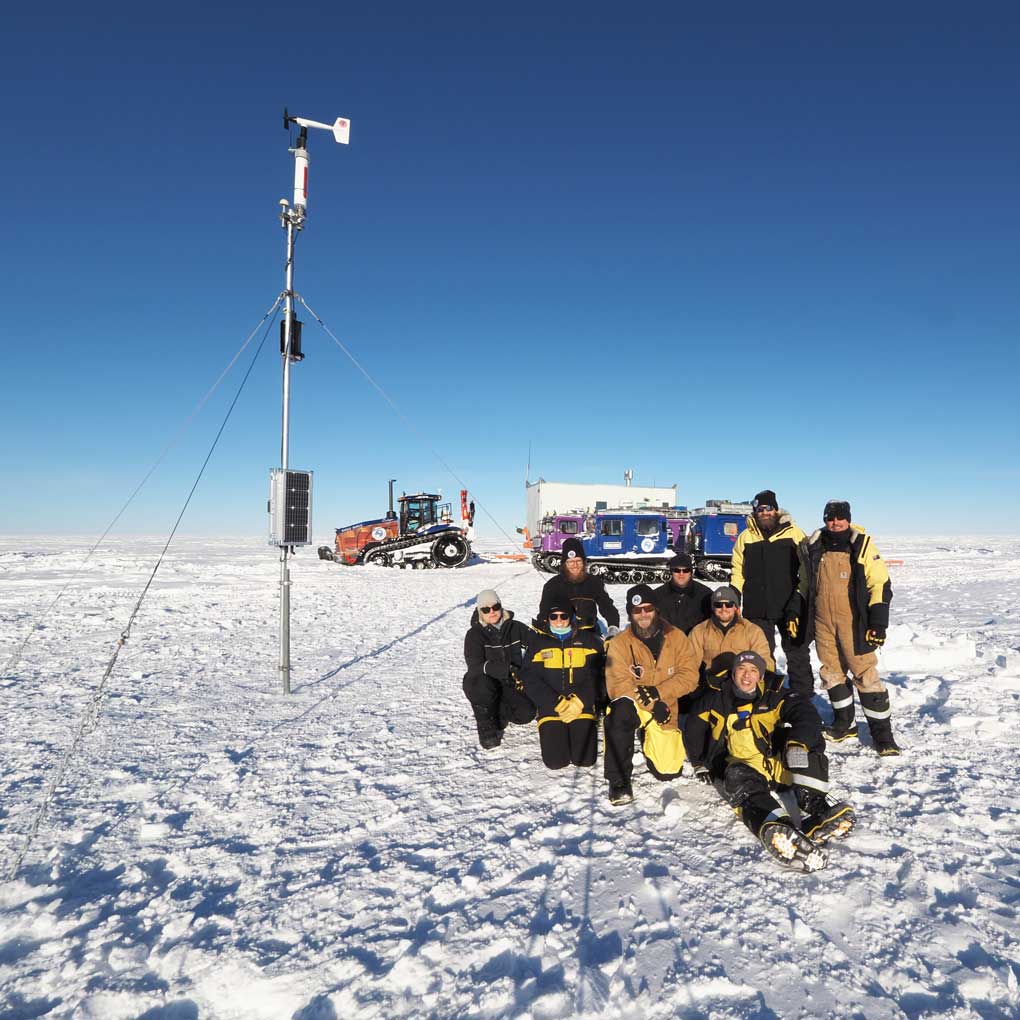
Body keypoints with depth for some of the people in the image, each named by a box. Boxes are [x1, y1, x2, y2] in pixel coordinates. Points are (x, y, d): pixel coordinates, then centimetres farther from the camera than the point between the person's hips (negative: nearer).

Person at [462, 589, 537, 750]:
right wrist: (508, 670, -36)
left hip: (511, 684, 2)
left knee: (526, 713, -22)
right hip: (480, 684, -2)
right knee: (483, 685, -37)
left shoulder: (515, 628, 0)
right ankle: (486, 726, -12)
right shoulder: (474, 634, -9)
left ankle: (497, 715, 11)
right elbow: (475, 666, -22)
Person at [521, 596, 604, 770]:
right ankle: (554, 732, 20)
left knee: (585, 758, -11)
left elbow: (597, 675, -2)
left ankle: (583, 729, 20)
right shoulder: (538, 641, 2)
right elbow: (530, 679, -3)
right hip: (550, 707, 0)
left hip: (582, 705, 0)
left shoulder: (588, 638, 3)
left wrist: (579, 701, -16)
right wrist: (557, 704, -14)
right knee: (555, 761, -10)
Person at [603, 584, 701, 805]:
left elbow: (689, 675, -10)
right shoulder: (619, 643, -11)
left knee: (668, 771, -4)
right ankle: (619, 780, -22)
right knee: (621, 710, -37)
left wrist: (657, 692, -22)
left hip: (665, 711, 2)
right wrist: (651, 704, -24)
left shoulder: (676, 637, -5)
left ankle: (649, 739, 30)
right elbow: (618, 685, -16)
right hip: (633, 706, -2)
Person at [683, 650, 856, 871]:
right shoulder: (715, 699, 4)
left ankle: (815, 808, -39)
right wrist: (700, 764, 20)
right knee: (740, 779, -38)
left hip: (777, 766, 2)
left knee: (809, 744, -21)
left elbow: (806, 715, -15)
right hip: (739, 768, -2)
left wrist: (798, 741, -35)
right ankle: (776, 832, -67)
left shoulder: (775, 695, 2)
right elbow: (693, 729, 18)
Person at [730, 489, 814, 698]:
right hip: (757, 609, 1)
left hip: (790, 607, -1)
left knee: (798, 653, 8)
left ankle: (804, 697, 19)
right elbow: (738, 571, 10)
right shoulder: (745, 537, 6)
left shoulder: (794, 533, 2)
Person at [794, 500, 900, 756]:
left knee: (865, 675, -5)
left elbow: (881, 584, -5)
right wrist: (797, 611, 14)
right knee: (831, 674, 11)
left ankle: (883, 735, 6)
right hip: (822, 622, 4)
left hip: (853, 623, -4)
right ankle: (844, 725, 27)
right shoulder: (813, 546, 8)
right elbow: (806, 583, 19)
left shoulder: (862, 545, -5)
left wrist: (878, 623, -10)